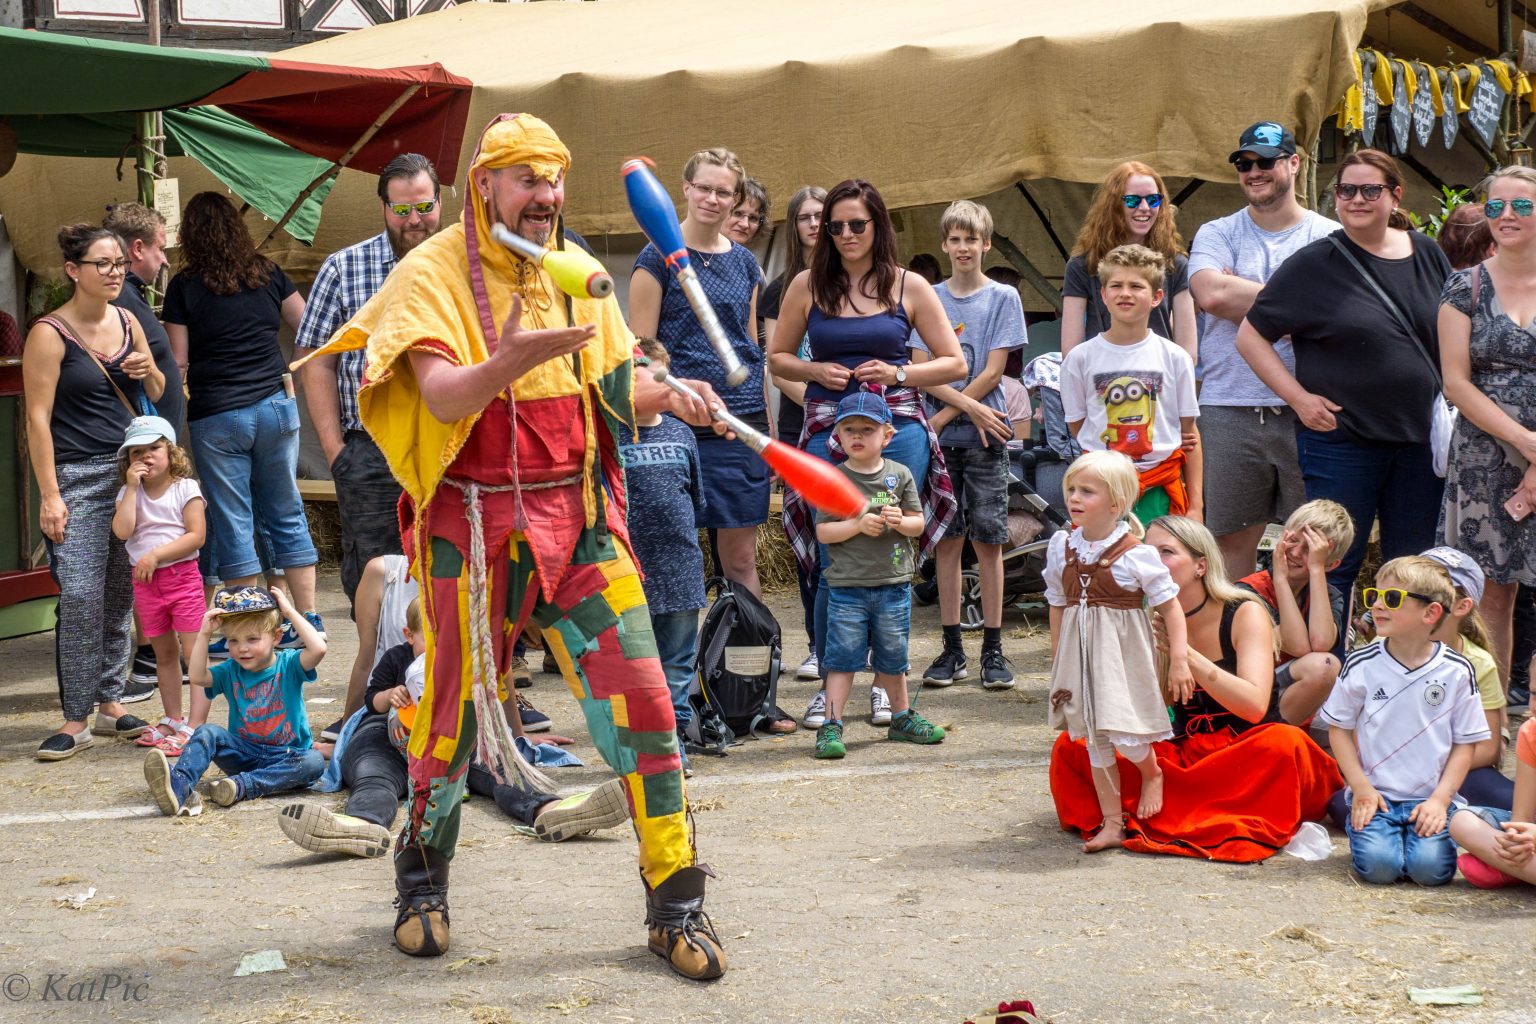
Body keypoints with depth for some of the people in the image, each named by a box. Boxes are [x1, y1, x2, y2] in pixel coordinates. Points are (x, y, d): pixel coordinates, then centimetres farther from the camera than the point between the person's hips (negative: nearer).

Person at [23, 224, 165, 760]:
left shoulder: (127, 323, 9)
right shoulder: (50, 334, -8)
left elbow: (157, 396, 21)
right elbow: (38, 418, -11)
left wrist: (148, 371, -3)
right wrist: (49, 496, -17)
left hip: (131, 471, 6)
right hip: (77, 478, -6)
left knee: (122, 594, 7)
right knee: (80, 596, -11)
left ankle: (110, 703, 17)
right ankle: (76, 719, -5)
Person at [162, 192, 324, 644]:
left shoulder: (184, 287, -3)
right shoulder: (267, 274, 5)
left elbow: (178, 361, -3)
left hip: (215, 418, -3)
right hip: (275, 406, 3)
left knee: (232, 525, 3)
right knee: (287, 515, 12)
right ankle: (308, 619, 13)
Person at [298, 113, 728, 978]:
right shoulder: (434, 274, -7)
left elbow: (613, 389, 14)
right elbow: (443, 398, -20)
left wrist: (669, 395, -6)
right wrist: (512, 360, -39)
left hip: (581, 516, 4)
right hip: (476, 524, -4)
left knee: (640, 700, -4)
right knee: (457, 704, 5)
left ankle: (677, 901, 7)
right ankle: (424, 875, 31)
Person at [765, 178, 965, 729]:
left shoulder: (909, 286, 6)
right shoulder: (808, 285, 8)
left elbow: (954, 363, 7)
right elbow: (777, 357, 15)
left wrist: (896, 373, -8)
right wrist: (818, 371, -5)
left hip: (897, 429, 0)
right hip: (827, 430, 0)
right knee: (833, 562, -3)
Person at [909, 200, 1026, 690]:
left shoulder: (1003, 298, 3)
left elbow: (992, 373, -5)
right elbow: (922, 371, 1)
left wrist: (944, 416, -9)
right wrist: (969, 406, -12)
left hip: (984, 435, -2)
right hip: (939, 436, 2)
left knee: (987, 539, -1)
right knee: (947, 539, 4)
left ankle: (993, 650, 3)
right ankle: (952, 649, 10)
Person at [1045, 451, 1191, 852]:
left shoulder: (1136, 554, -12)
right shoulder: (1061, 547, 2)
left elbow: (1170, 606, -6)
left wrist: (1179, 659, -9)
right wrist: (1057, 662, 14)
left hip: (1122, 653, -5)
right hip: (1079, 653, 5)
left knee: (1124, 735, -10)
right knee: (1094, 740, 9)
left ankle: (1152, 774, 26)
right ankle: (1111, 823, 19)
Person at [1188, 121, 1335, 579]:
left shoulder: (1330, 238, 8)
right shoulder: (1217, 234, 10)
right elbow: (1211, 294, -10)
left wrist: (1240, 296, -10)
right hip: (1231, 410, 1)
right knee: (1232, 541, 4)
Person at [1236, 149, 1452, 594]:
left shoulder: (1426, 254, 7)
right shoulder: (1314, 263, -5)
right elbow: (1250, 337, -4)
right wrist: (1298, 397, -11)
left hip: (1420, 440, 4)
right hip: (1342, 440, -4)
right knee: (1335, 568, 2)